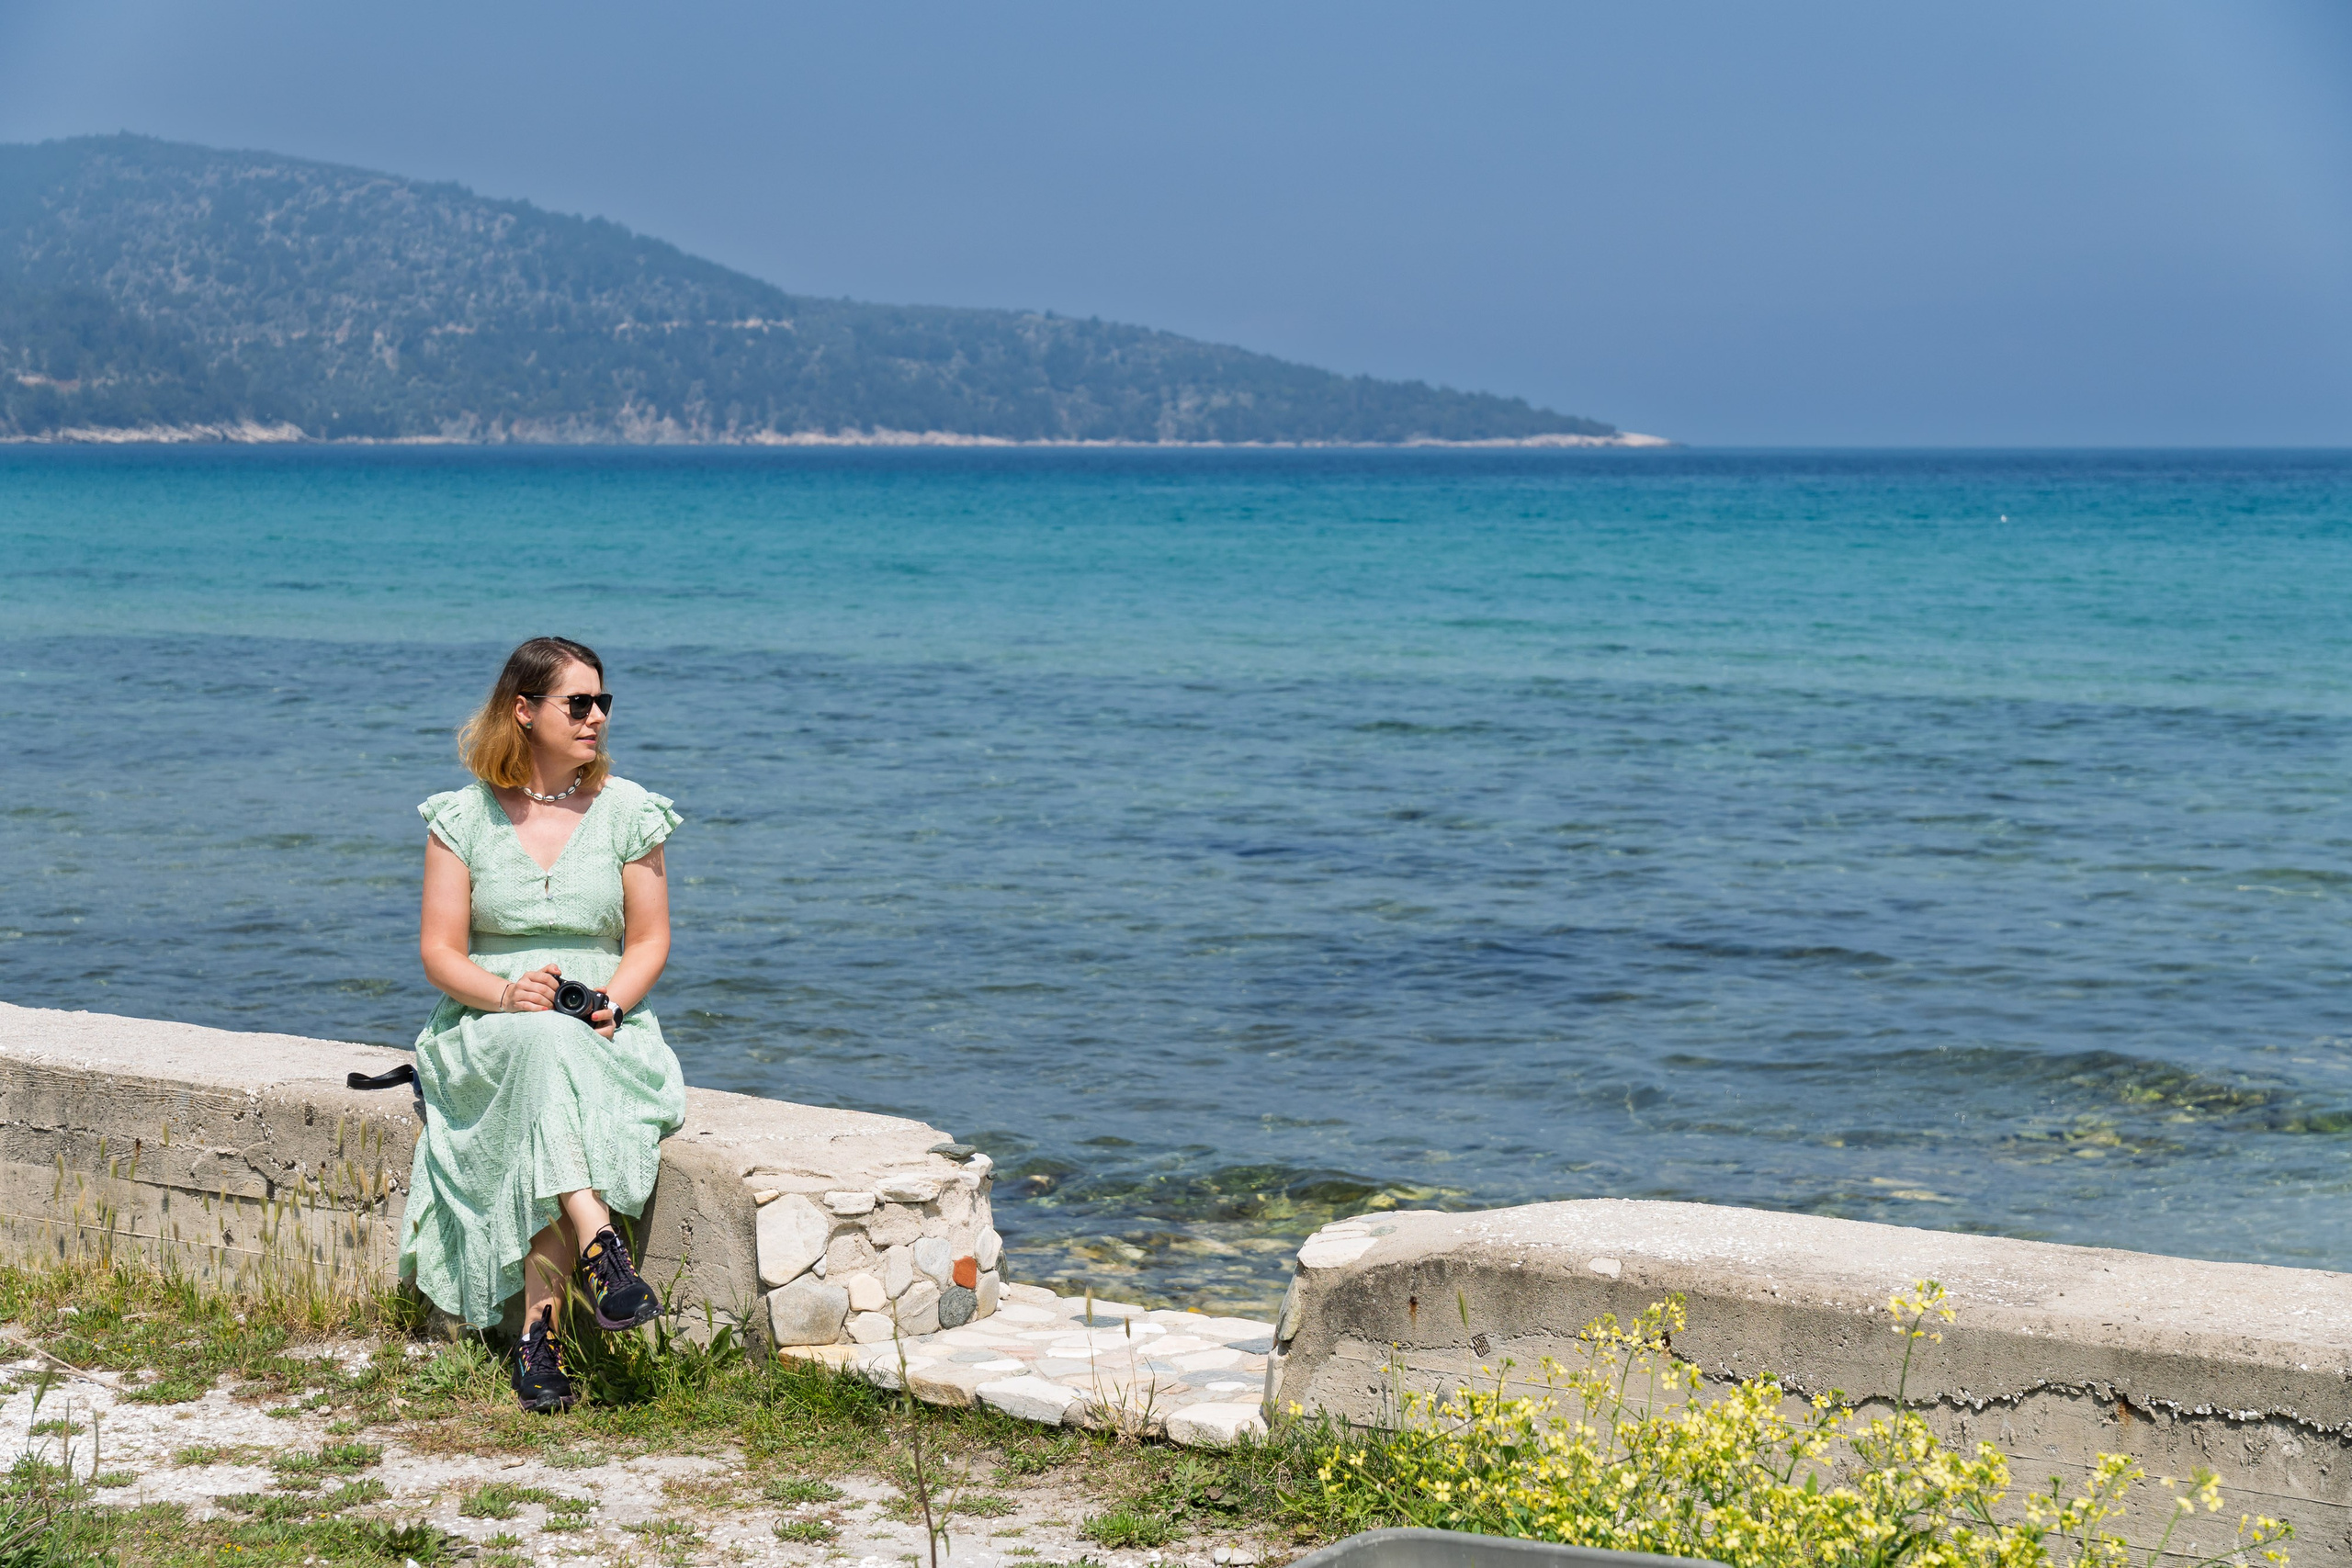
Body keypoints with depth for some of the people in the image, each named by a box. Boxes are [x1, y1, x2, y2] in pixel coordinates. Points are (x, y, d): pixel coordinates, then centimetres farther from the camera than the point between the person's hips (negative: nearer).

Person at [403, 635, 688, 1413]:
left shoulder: (627, 810, 6)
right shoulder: (464, 816, 2)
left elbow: (649, 940, 7)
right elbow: (440, 951, 0)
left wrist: (611, 1001, -13)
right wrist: (505, 994, -20)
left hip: (603, 1033, 1)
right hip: (487, 1031, -1)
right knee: (546, 1044, -38)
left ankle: (538, 1326, -38)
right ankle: (600, 1250, -52)